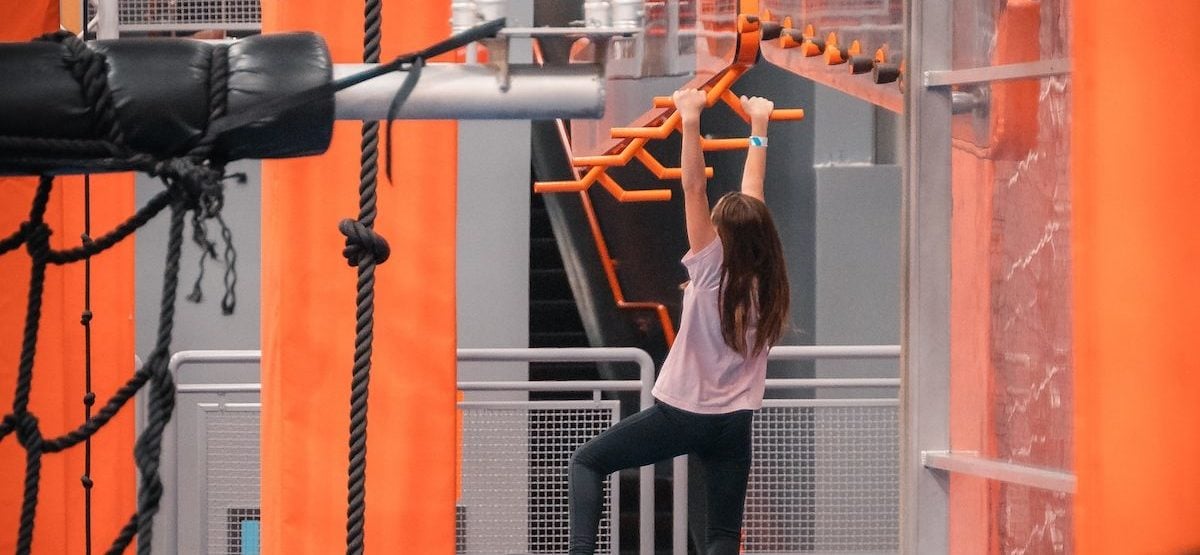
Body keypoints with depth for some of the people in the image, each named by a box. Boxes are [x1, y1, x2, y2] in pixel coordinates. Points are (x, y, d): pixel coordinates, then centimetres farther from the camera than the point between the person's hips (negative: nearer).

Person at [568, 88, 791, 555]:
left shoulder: (713, 270, -12)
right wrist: (758, 127, 19)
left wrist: (691, 120, -19)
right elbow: (751, 200, 11)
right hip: (734, 423, 5)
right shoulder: (764, 277, -1)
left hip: (683, 414, -5)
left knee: (586, 462, 11)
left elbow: (694, 188, -17)